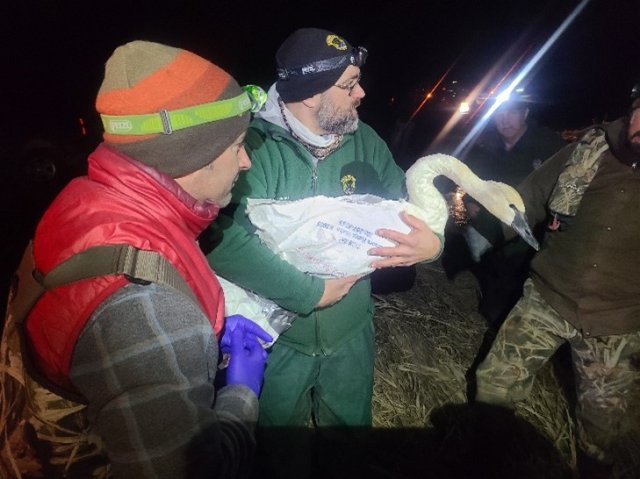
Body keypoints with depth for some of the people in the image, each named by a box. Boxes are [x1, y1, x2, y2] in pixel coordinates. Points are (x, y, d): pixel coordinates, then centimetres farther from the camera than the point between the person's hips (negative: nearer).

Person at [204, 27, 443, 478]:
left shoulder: (364, 141, -4)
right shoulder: (255, 147, -22)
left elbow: (407, 206, 0)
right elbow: (228, 241, -34)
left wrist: (433, 241, -23)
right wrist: (313, 291, -27)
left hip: (351, 331, 4)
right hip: (276, 337, -3)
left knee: (351, 431, 29)